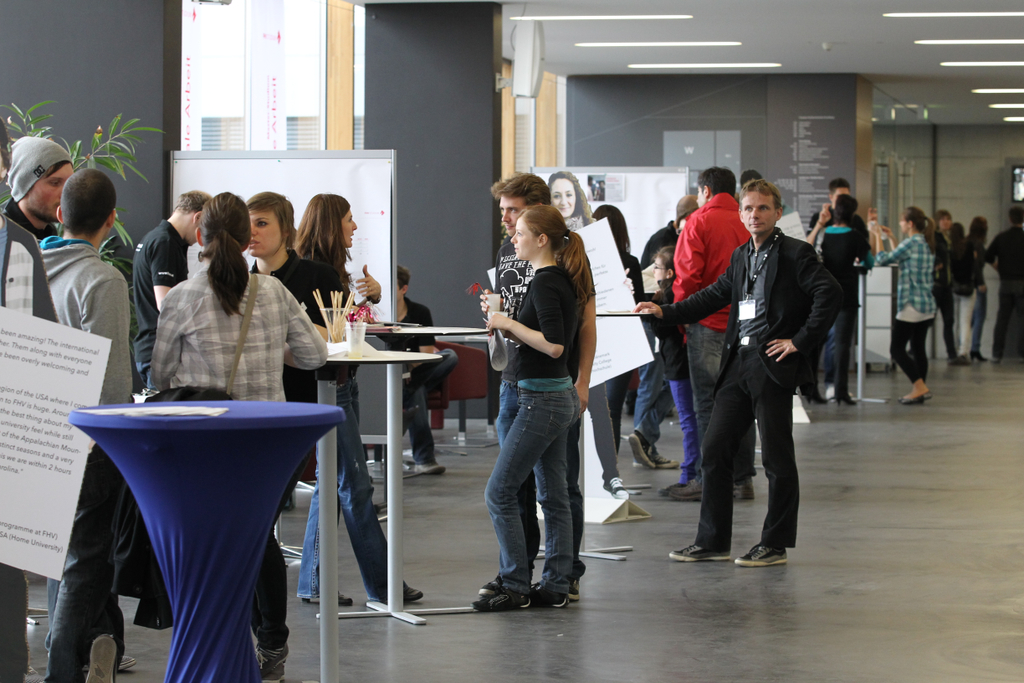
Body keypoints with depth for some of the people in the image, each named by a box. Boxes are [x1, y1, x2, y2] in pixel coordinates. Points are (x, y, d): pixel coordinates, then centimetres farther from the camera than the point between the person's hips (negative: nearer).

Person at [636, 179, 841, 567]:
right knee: (714, 448, 6)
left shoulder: (795, 254, -6)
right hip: (738, 364, 8)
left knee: (776, 457, -1)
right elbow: (714, 296, 23)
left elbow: (830, 294, -16)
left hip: (773, 365, -8)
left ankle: (775, 545, 8)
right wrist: (665, 312, 14)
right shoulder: (740, 257, 17)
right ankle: (712, 541, 14)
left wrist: (800, 340, -15)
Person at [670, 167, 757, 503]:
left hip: (708, 323, -5)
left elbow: (687, 276, -10)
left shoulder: (699, 222, -5)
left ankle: (709, 479, -1)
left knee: (708, 402, -1)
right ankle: (742, 478, 11)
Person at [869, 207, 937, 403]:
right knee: (918, 348, 12)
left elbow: (882, 259, -10)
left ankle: (920, 387, -12)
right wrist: (891, 238, 27)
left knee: (897, 348, -5)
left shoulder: (911, 243, -14)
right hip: (927, 306, 9)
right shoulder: (927, 244, 12)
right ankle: (920, 390, 13)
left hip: (911, 305, -9)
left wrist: (877, 236, 2)